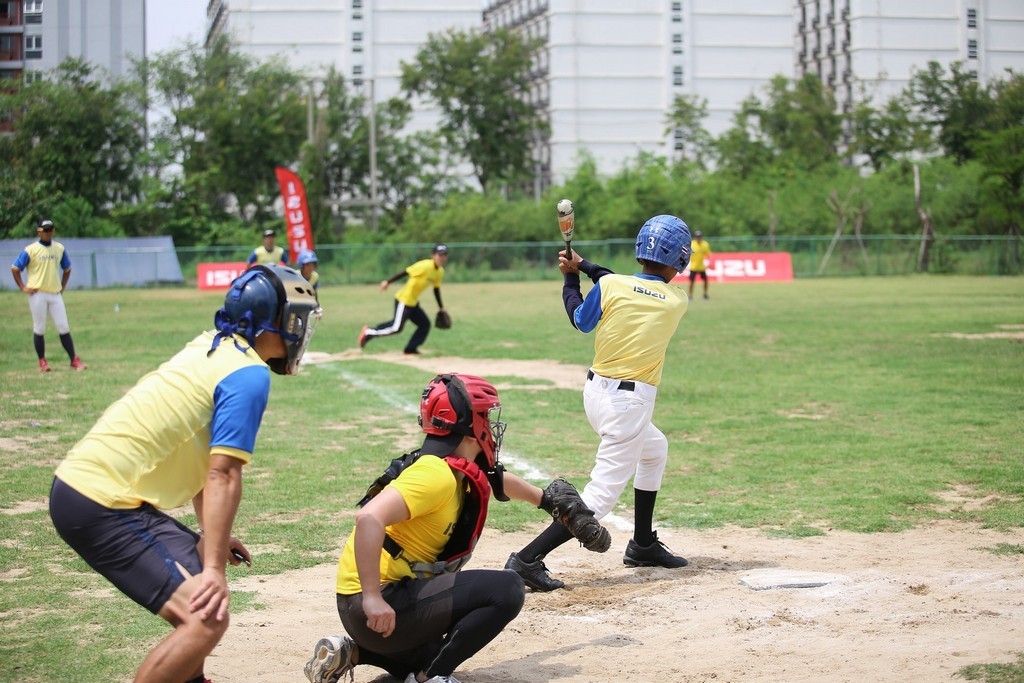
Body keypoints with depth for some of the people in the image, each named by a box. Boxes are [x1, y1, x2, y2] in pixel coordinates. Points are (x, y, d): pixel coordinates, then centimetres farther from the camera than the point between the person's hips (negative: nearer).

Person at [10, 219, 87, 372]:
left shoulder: (59, 248, 8)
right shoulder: (30, 250, -5)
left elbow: (67, 269, 21)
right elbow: (14, 268, -1)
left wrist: (62, 287, 12)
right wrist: (23, 287, -5)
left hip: (55, 294, 3)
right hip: (37, 295, -3)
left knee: (64, 328, 0)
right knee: (39, 329, 1)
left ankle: (74, 360, 2)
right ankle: (42, 362, 9)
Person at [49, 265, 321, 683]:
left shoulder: (210, 348, 14)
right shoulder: (250, 375, -12)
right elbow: (223, 477, -19)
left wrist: (211, 537, 24)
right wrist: (214, 569, -20)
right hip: (101, 504, -10)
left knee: (197, 567, 28)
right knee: (207, 619, -19)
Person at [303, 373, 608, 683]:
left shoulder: (458, 469, 9)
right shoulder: (436, 475, -20)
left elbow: (499, 480, 33)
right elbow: (369, 519, -33)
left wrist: (547, 500, 50)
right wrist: (372, 598, -34)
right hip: (377, 606, -10)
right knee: (507, 588, -16)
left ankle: (352, 652, 20)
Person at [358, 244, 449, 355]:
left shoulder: (440, 272, 4)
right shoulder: (425, 266, -21)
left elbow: (436, 288, 19)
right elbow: (405, 272, -23)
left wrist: (440, 306, 25)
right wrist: (387, 281, -27)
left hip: (413, 303, 9)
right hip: (404, 300, -9)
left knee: (425, 325, 9)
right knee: (396, 327, -10)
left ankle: (411, 348, 14)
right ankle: (369, 332, 3)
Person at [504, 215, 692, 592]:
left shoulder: (610, 286, -5)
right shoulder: (676, 301, -6)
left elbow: (580, 319, 11)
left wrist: (571, 277, 22)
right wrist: (585, 267, 8)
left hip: (596, 391, 6)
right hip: (629, 404, -6)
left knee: (655, 449, 31)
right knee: (602, 494, -4)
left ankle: (643, 544, 37)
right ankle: (528, 559, -16)